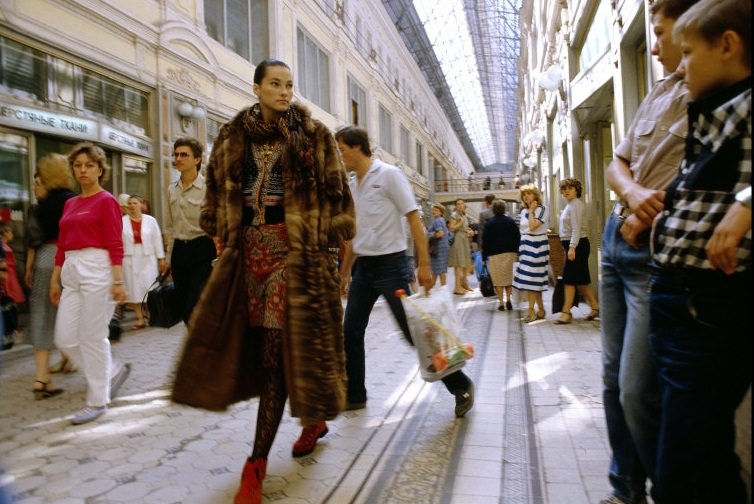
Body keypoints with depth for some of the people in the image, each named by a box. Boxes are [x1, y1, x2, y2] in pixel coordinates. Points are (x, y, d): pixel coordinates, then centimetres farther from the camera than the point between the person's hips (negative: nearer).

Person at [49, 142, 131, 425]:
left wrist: (118, 281, -17)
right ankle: (112, 372, 24)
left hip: (96, 269, -7)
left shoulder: (106, 201, -4)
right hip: (71, 271, 8)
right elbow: (62, 245, 18)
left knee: (93, 337, -2)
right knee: (65, 338, 4)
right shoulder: (69, 204, 17)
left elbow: (115, 245, -10)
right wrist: (55, 279, 14)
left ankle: (98, 401, 11)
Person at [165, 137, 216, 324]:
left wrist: (219, 258, -14)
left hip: (202, 249, -6)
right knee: (185, 309, 11)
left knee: (195, 310, -11)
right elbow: (170, 227, 18)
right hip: (179, 251, 7)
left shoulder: (208, 187, -8)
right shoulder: (172, 190, 11)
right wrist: (169, 256, 17)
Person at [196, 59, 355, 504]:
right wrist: (222, 235, 10)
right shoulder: (233, 137, 12)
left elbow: (334, 193, 1)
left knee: (279, 349, -7)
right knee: (266, 347, 10)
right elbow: (219, 190, 17)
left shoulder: (313, 135, 2)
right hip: (250, 246, 5)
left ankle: (257, 465, 0)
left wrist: (329, 242, -4)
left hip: (295, 247, -4)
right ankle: (313, 419, 34)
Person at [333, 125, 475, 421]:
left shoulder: (388, 175, -9)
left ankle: (461, 386, 14)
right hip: (363, 266, 7)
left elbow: (413, 218, -12)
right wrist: (345, 272, 22)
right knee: (351, 332, 7)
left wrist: (424, 264, -18)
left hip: (389, 264, -7)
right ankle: (354, 396, 22)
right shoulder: (352, 185, 11)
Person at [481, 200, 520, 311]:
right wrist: (516, 251, 13)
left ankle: (501, 301, 0)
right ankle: (508, 299, 4)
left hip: (495, 254, -3)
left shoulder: (489, 223, -4)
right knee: (509, 276, 12)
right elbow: (518, 237, 5)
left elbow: (486, 241, -4)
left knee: (498, 278, 2)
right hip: (510, 252, 3)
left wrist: (484, 255, 2)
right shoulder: (511, 221, 3)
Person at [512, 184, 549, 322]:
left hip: (537, 246, -7)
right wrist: (520, 248, 13)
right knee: (534, 280, 8)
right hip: (526, 246, 7)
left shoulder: (541, 209, -6)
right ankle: (541, 310, 16)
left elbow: (533, 226, -19)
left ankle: (531, 310, -3)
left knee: (531, 278, -9)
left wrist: (531, 211, -8)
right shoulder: (523, 211, 14)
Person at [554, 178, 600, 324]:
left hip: (577, 245, -10)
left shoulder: (576, 204, -12)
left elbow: (577, 228, -20)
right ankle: (595, 307, 22)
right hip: (572, 245, 10)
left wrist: (572, 247, -27)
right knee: (581, 279, 13)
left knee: (569, 278, -8)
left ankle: (566, 313, -5)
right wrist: (568, 247, 21)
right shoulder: (570, 205, 18)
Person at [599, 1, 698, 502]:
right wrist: (632, 191, -7)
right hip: (616, 240, 8)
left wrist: (651, 215, -13)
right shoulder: (659, 92, 15)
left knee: (638, 391, -8)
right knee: (614, 381, 11)